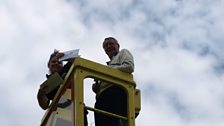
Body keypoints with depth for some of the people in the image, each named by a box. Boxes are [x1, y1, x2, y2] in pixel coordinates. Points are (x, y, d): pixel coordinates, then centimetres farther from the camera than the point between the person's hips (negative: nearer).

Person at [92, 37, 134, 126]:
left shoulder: (123, 53, 24)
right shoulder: (110, 63, 43)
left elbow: (129, 66, 1)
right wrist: (97, 88, 8)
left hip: (115, 92, -7)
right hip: (103, 96, 7)